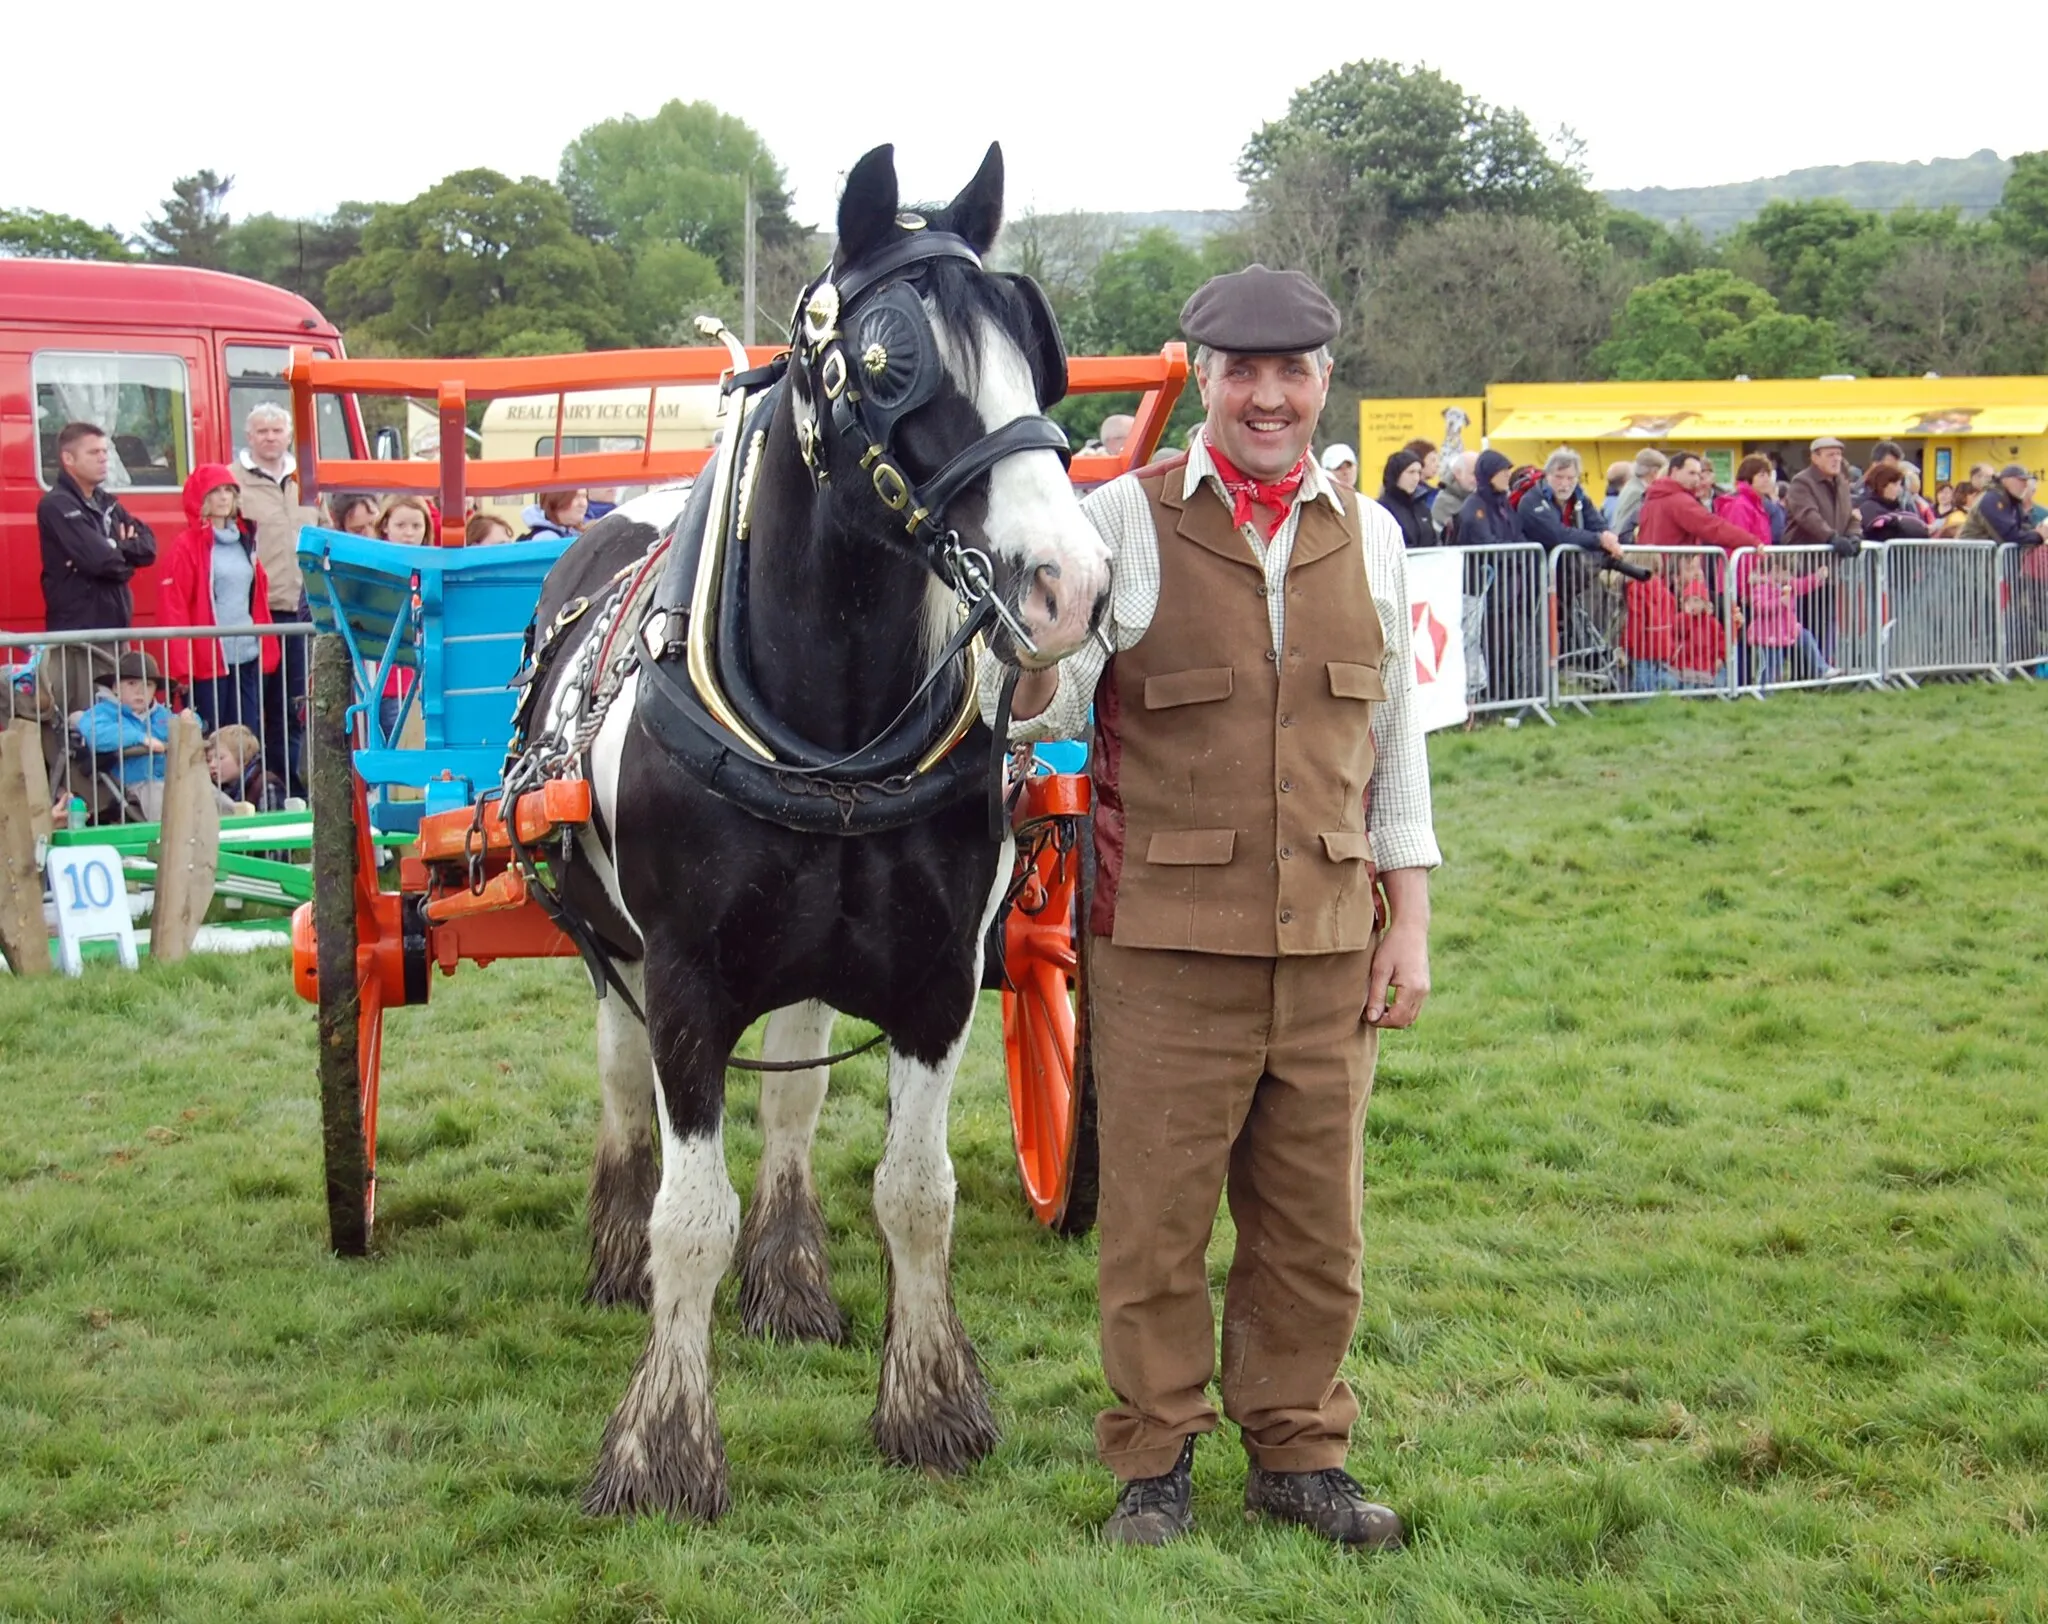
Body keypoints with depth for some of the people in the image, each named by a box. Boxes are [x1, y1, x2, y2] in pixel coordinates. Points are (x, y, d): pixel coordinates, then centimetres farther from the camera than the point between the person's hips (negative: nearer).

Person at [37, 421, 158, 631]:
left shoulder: (106, 502, 16)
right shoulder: (56, 505, -12)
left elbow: (148, 545, 8)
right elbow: (100, 559, -23)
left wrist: (117, 549, -12)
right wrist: (126, 561, -2)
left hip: (115, 625, 9)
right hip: (76, 631, -9)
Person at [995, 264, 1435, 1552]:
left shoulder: (1369, 536, 8)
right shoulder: (1123, 520, -4)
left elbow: (1396, 739, 13)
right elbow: (1046, 714, -8)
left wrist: (1410, 917, 9)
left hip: (1327, 940, 3)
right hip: (1165, 937, -3)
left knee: (1315, 1217, 11)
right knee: (1157, 1214, 5)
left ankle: (1299, 1452, 27)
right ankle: (1156, 1461, 21)